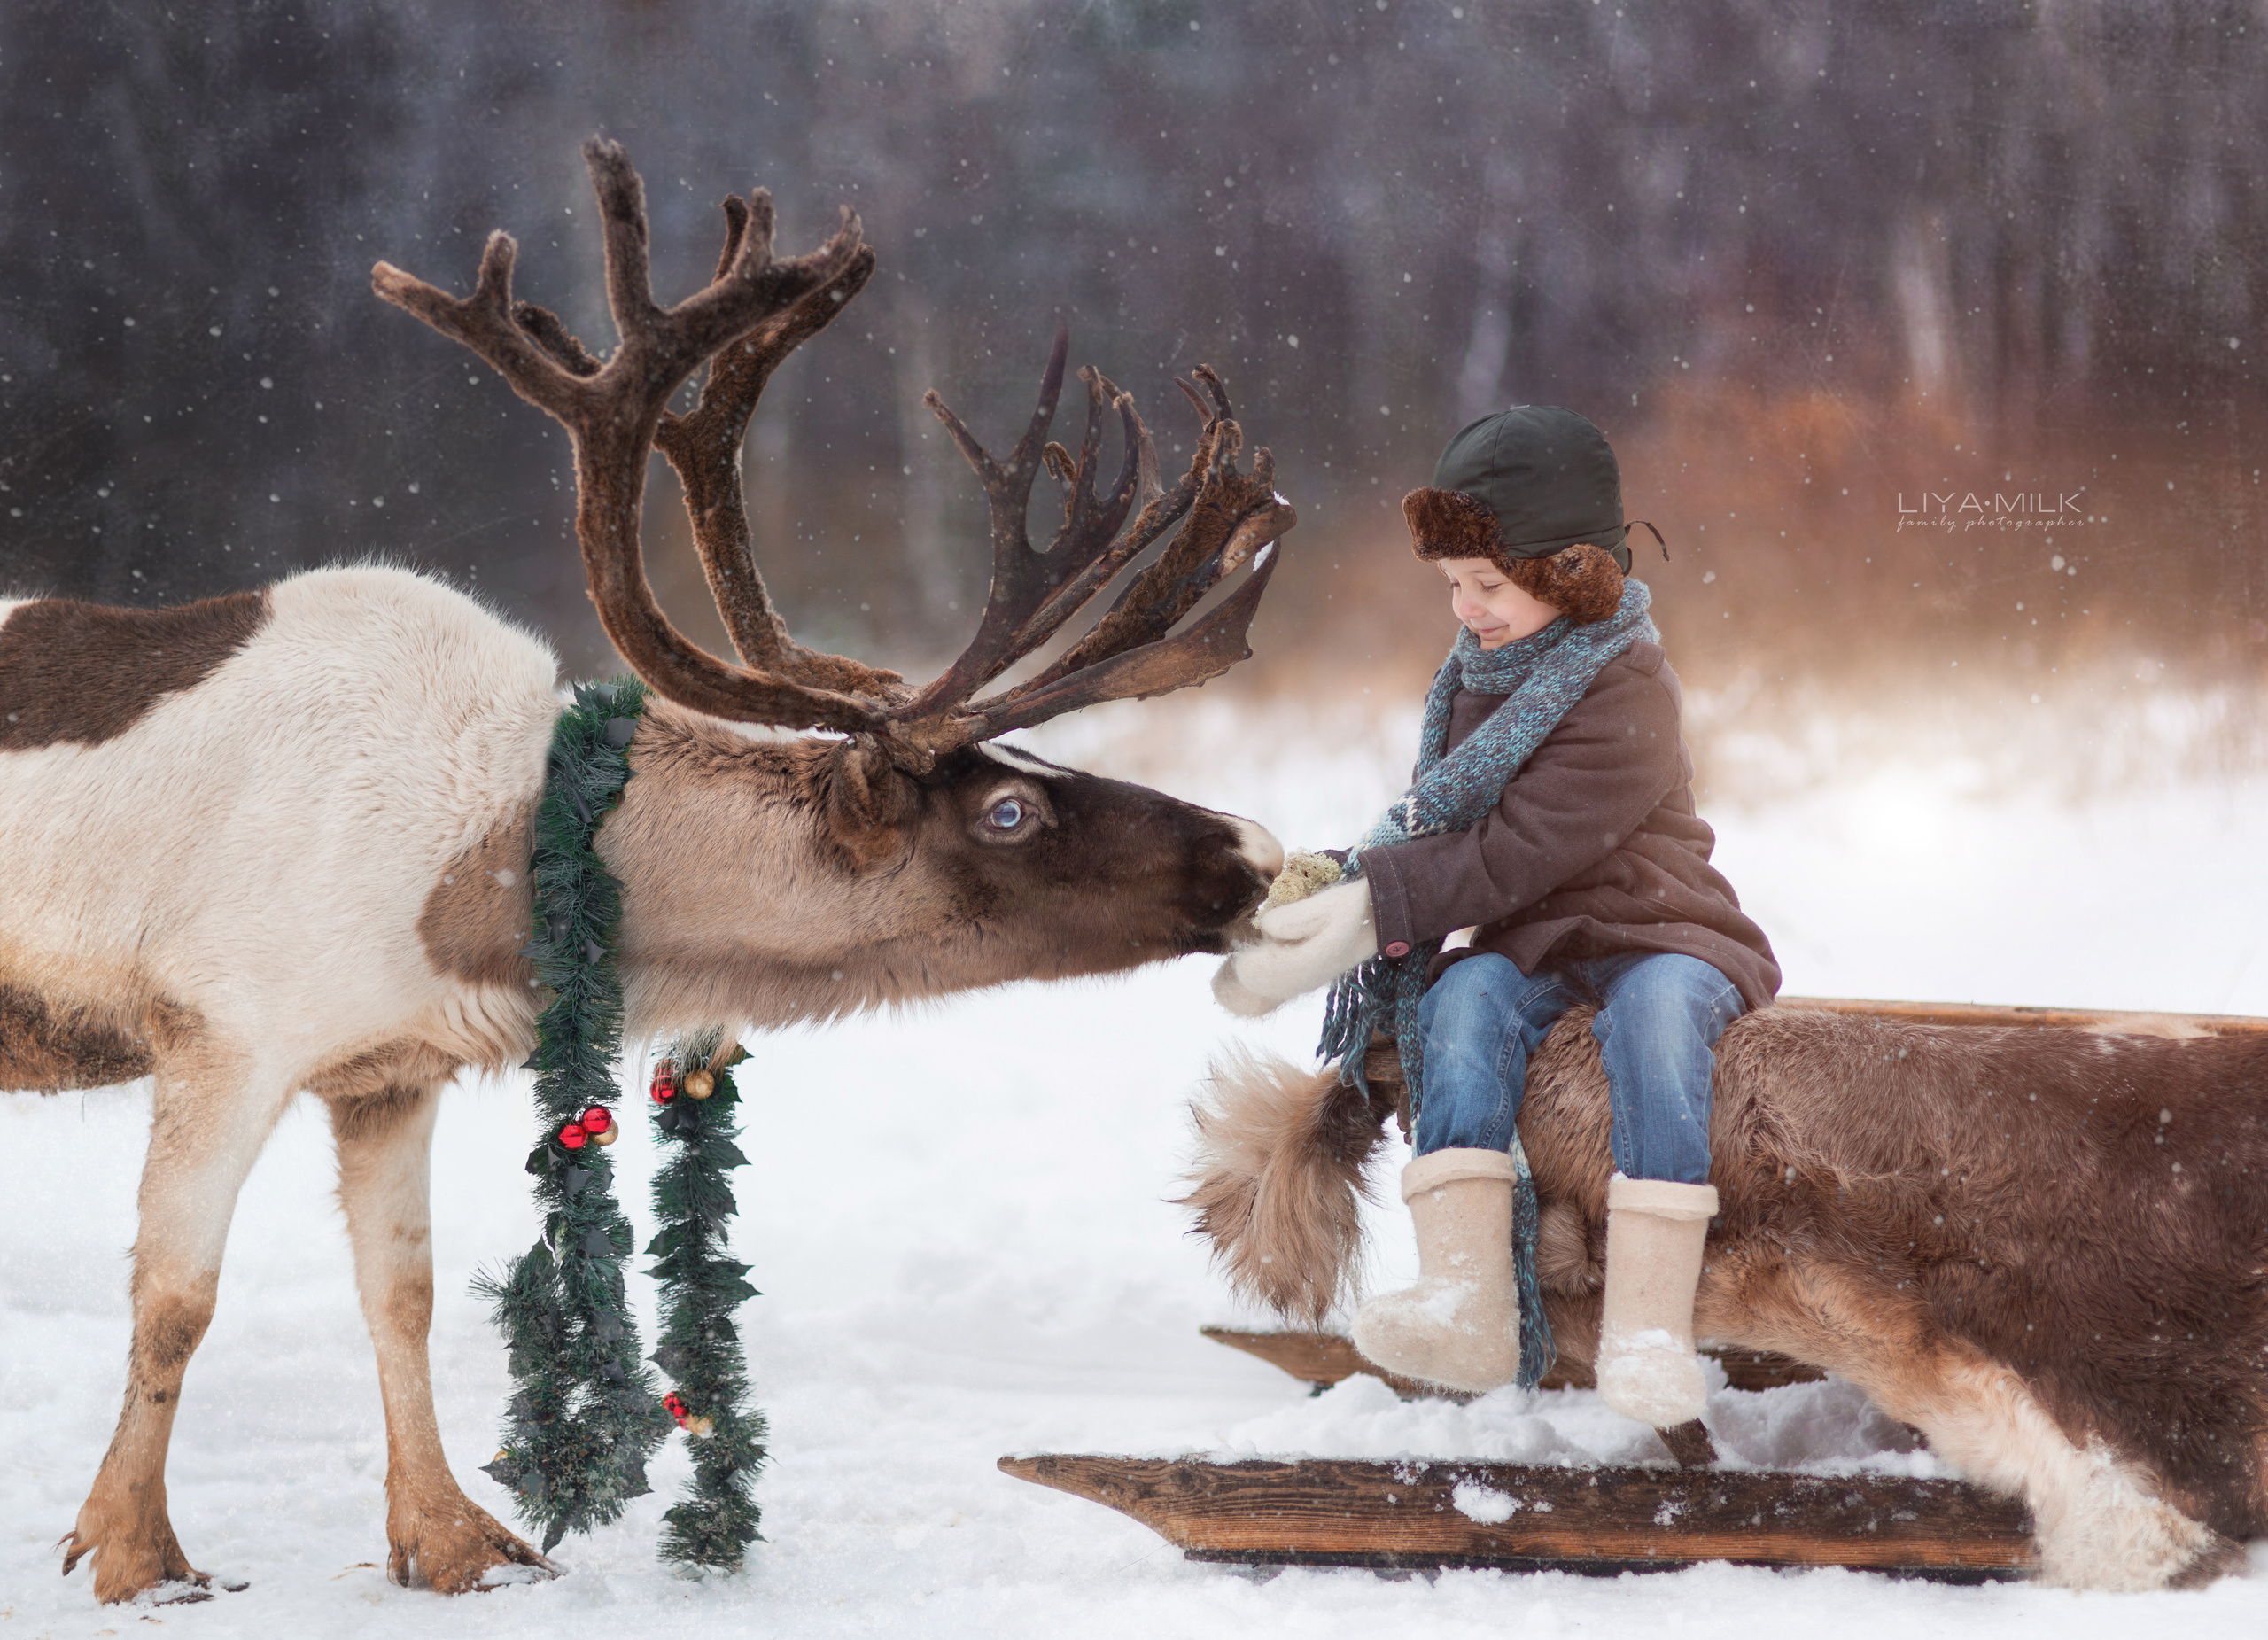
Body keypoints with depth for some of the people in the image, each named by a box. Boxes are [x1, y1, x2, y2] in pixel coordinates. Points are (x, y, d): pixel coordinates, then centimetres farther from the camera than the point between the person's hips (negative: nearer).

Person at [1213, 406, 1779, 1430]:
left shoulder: (1624, 692, -15)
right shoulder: (1477, 676, 12)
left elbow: (1517, 851, -22)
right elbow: (1438, 820, 23)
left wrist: (1370, 907, -25)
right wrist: (1367, 903, 3)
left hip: (1655, 933, -5)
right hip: (1522, 945, 5)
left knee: (1655, 1007, -38)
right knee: (1467, 999, -29)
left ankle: (1647, 1325, -45)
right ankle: (1466, 1304, -44)